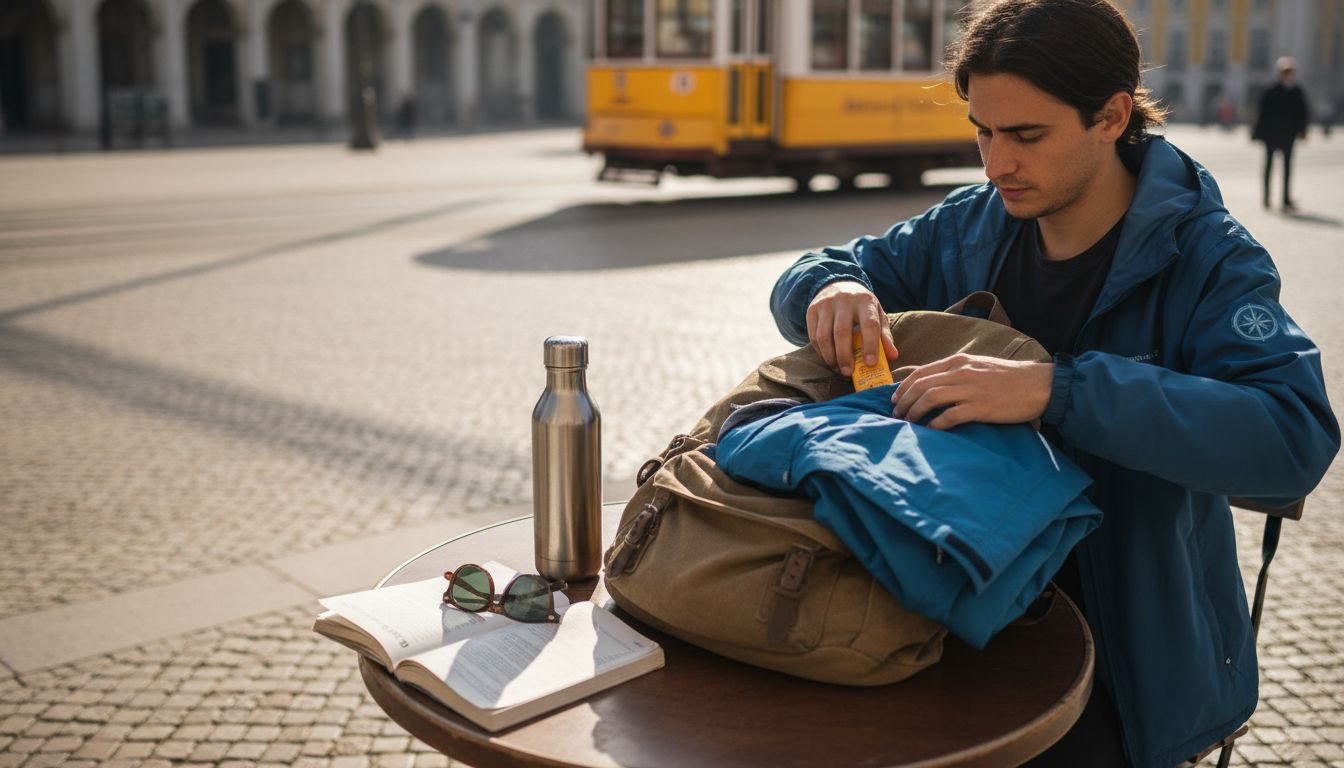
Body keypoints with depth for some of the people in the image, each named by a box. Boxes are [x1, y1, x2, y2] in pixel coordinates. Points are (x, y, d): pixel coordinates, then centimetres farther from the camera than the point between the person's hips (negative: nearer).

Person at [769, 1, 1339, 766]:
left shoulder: (1208, 258, -14)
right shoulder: (970, 228, 1)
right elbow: (809, 275, 8)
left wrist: (1056, 390, -39)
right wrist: (832, 289, -18)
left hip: (1127, 653, -3)